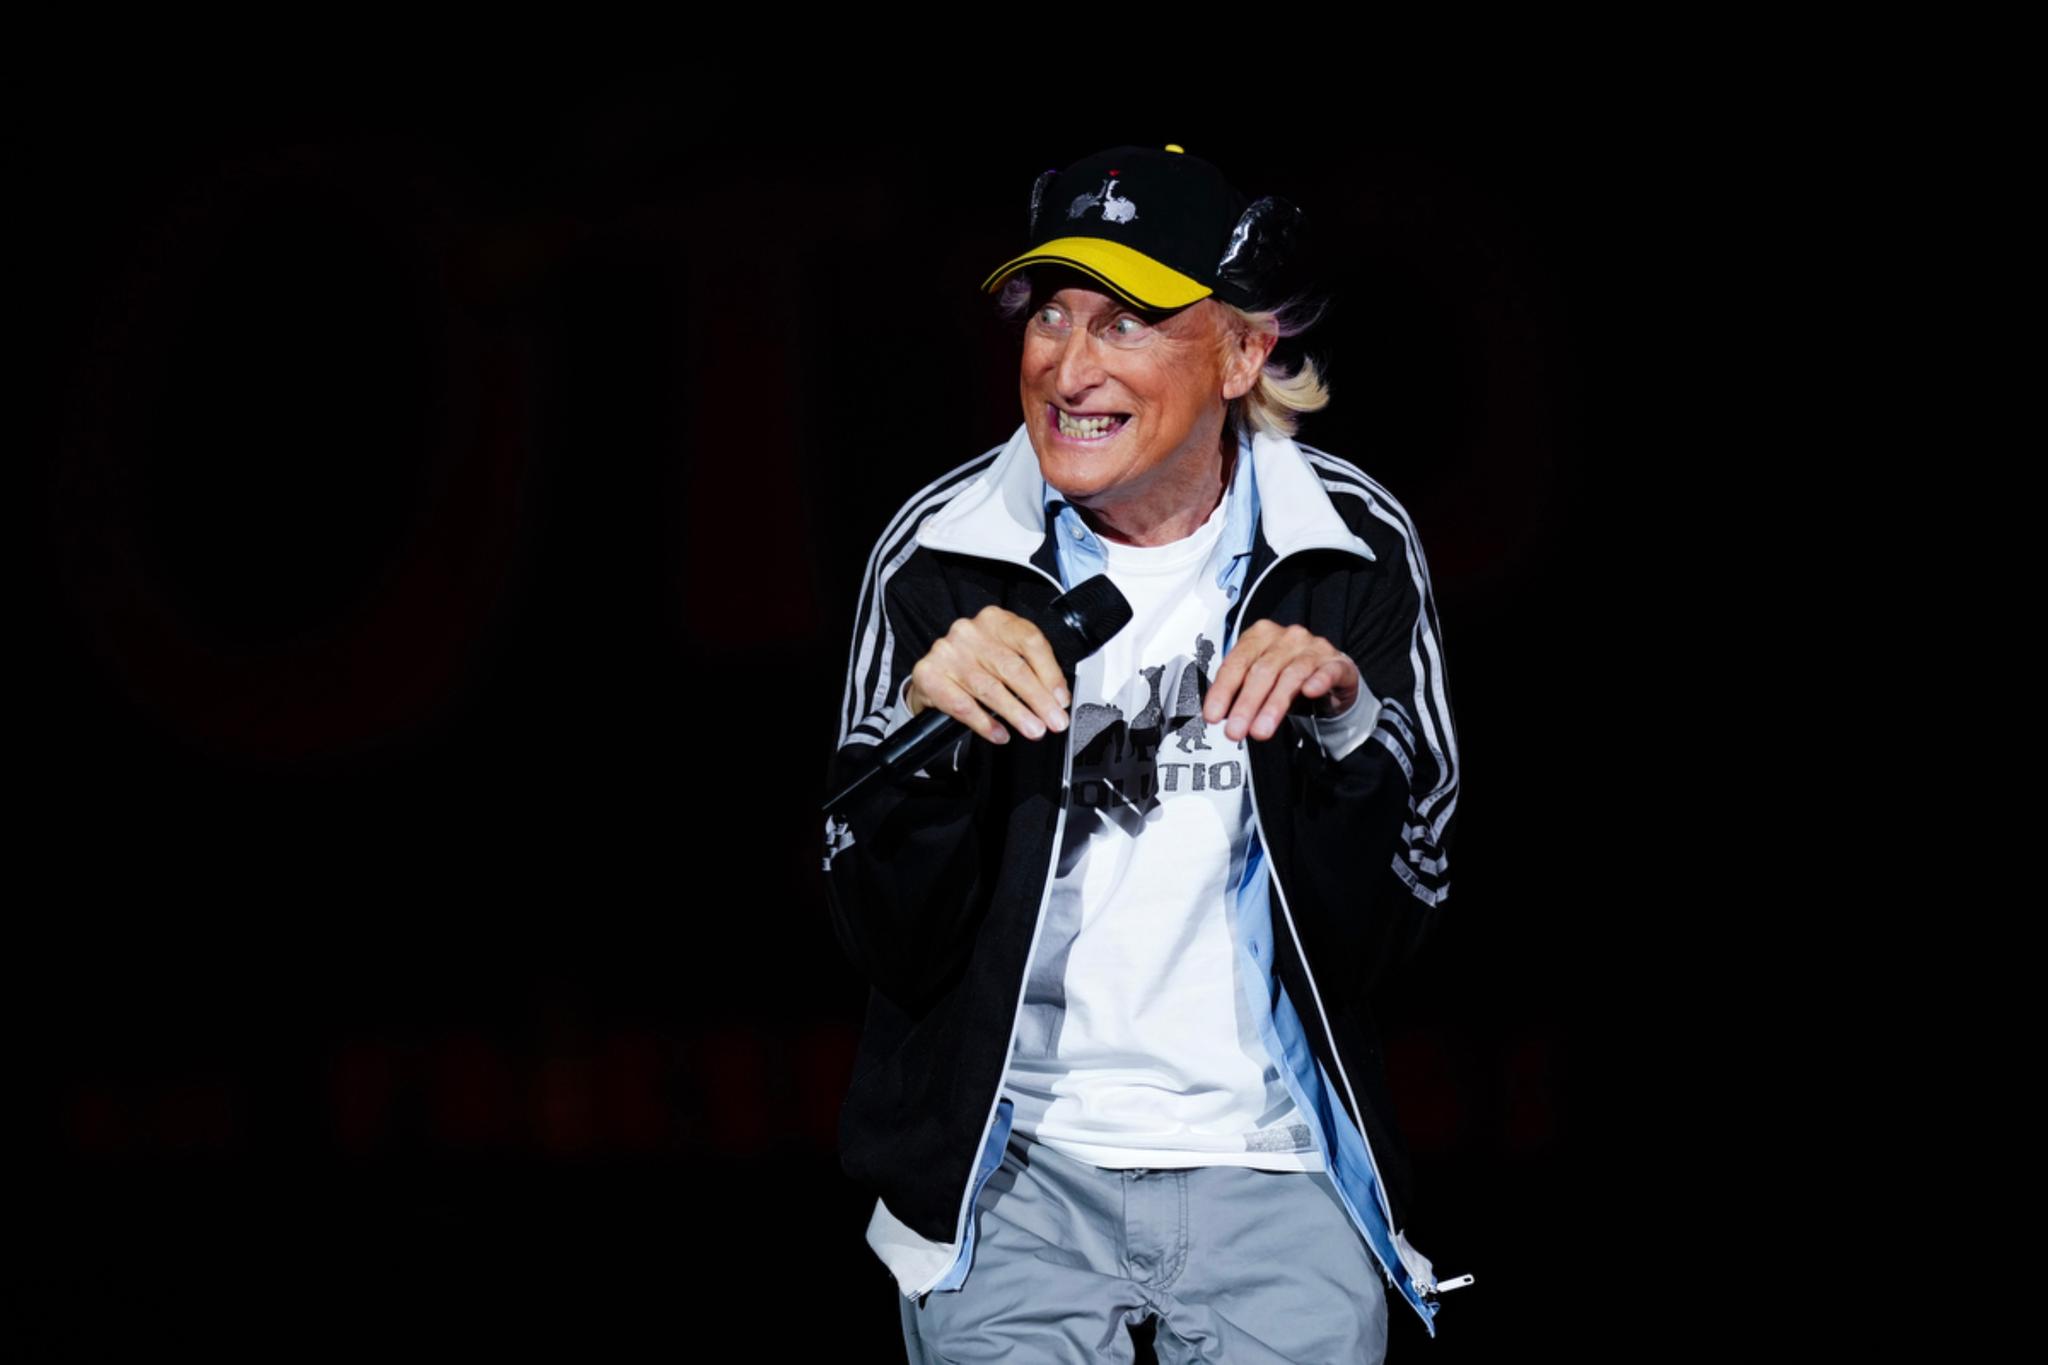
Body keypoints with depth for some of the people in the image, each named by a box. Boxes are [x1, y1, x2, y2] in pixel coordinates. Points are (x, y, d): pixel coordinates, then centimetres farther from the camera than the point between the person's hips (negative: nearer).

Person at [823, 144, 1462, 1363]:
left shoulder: (1353, 552, -1)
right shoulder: (944, 552, -2)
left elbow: (1382, 933, -1)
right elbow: (886, 941, -2)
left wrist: (1340, 729, -17)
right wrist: (926, 733, -18)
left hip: (1273, 1166, 0)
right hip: (1016, 1169, 0)